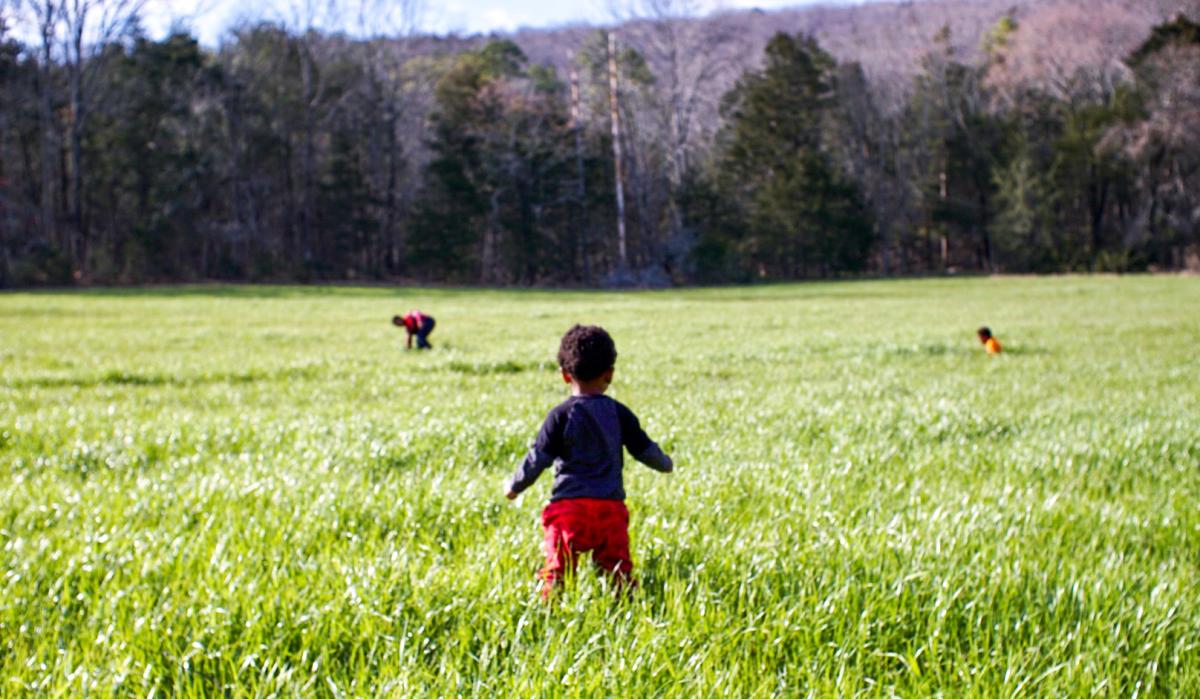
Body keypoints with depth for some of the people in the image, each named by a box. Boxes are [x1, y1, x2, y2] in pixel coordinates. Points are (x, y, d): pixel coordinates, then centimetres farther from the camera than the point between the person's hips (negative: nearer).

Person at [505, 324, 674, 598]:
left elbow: (538, 458, -2)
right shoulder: (619, 413, 7)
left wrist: (514, 487, 14)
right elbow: (645, 450, 16)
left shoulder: (561, 415, -2)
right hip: (611, 507, 3)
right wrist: (666, 464, 37)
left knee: (557, 573, -3)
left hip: (569, 506, -3)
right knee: (619, 571, 9)